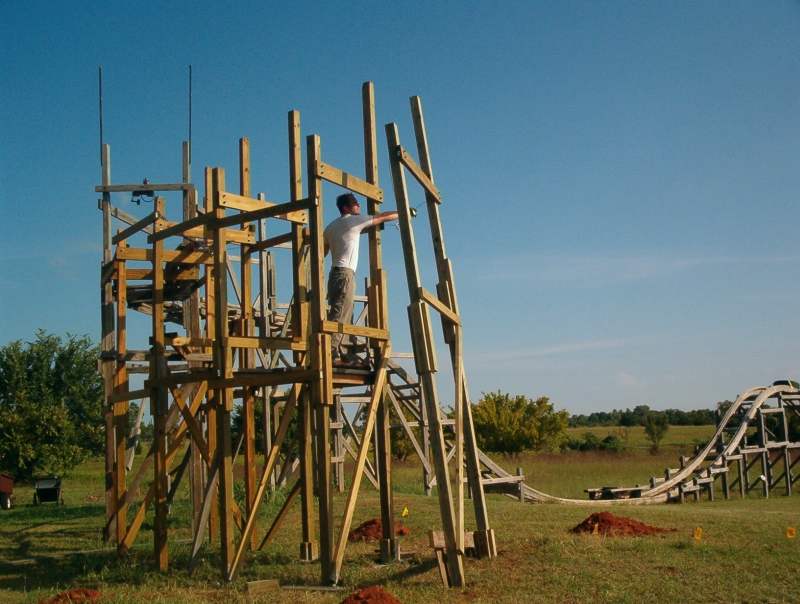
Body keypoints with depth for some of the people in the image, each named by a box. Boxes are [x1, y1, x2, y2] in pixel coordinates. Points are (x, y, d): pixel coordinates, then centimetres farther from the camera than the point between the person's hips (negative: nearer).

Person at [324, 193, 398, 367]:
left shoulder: (331, 227, 20)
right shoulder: (354, 221, -1)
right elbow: (383, 217, 7)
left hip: (335, 274, 9)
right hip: (345, 274, -9)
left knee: (344, 318, 8)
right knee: (339, 316, -16)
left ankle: (345, 354, 6)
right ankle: (330, 353, -25)